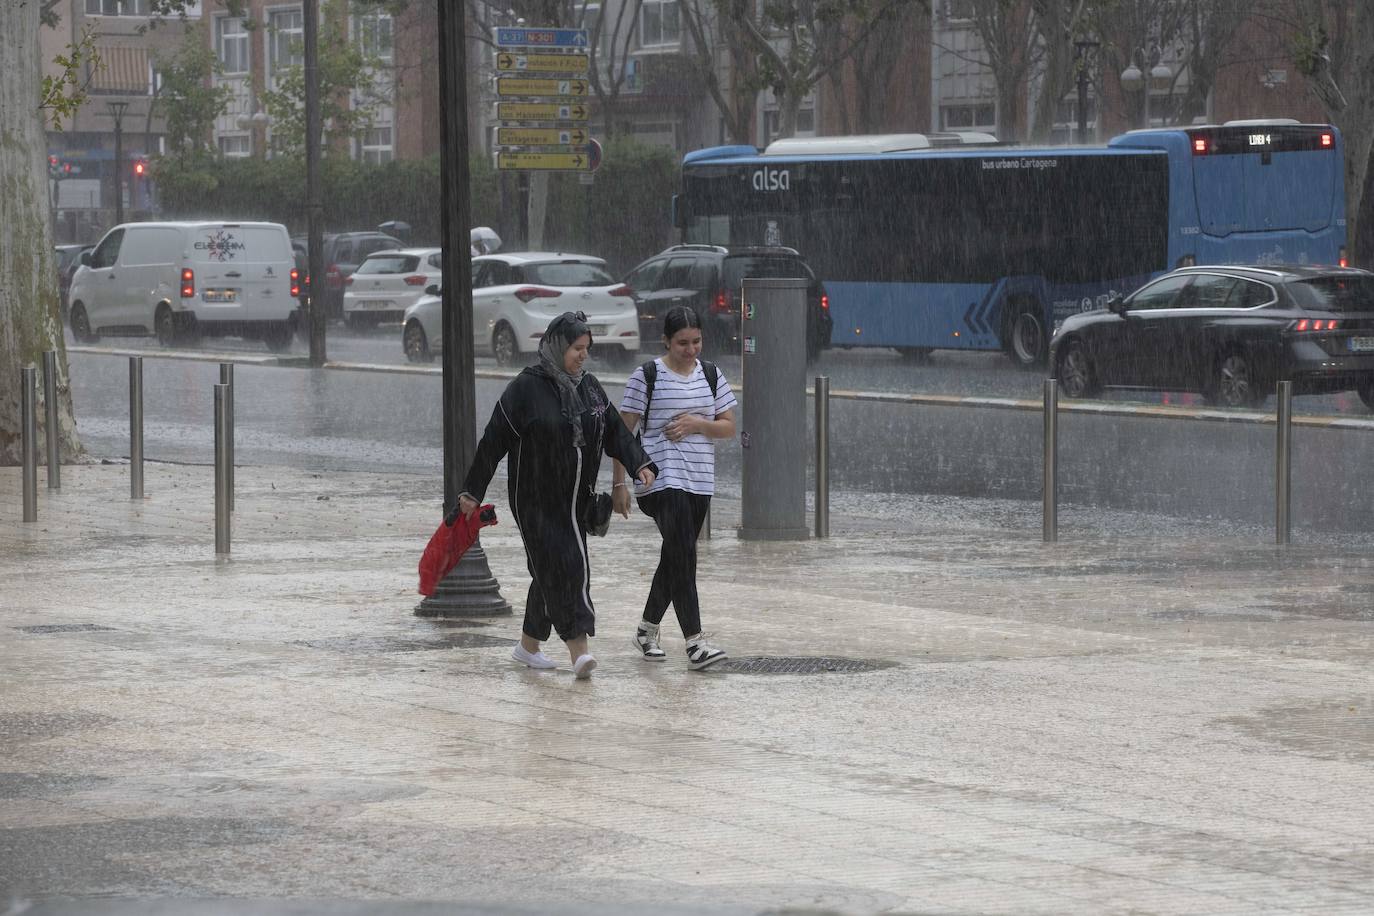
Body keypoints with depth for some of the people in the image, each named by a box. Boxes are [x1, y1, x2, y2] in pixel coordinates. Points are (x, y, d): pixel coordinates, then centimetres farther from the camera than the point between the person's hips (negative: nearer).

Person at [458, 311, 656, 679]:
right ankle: (578, 650, -20)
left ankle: (529, 645, 25)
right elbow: (494, 440, -8)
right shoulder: (527, 388, -10)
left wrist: (640, 463, -7)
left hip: (573, 502, 6)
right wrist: (473, 490, -9)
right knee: (562, 569, -14)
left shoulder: (589, 386, 9)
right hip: (536, 502, -6)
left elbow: (615, 431, 10)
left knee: (550, 572, 11)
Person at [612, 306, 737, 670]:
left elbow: (729, 427, 11)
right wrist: (619, 483, -7)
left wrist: (698, 424, -9)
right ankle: (694, 643, -20)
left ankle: (647, 629, 31)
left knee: (674, 558, 14)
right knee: (683, 556, -16)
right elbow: (623, 432, -3)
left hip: (700, 481, 6)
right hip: (661, 479, -6)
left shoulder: (711, 375, 9)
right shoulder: (647, 377, -5)